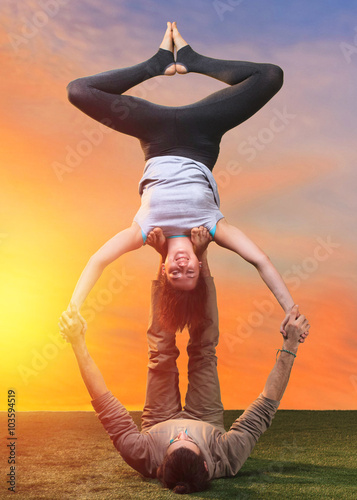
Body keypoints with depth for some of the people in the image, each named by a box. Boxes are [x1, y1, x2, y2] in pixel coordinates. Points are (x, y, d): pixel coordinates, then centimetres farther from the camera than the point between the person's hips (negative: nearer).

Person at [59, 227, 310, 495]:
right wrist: (291, 344, -35)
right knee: (203, 351, -6)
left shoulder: (144, 459, -46)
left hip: (158, 425, 0)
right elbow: (267, 405, -36)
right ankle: (200, 257, 6)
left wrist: (79, 343, -35)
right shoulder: (228, 458, -45)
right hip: (208, 424, 0)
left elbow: (105, 404, -38)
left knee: (162, 351, -6)